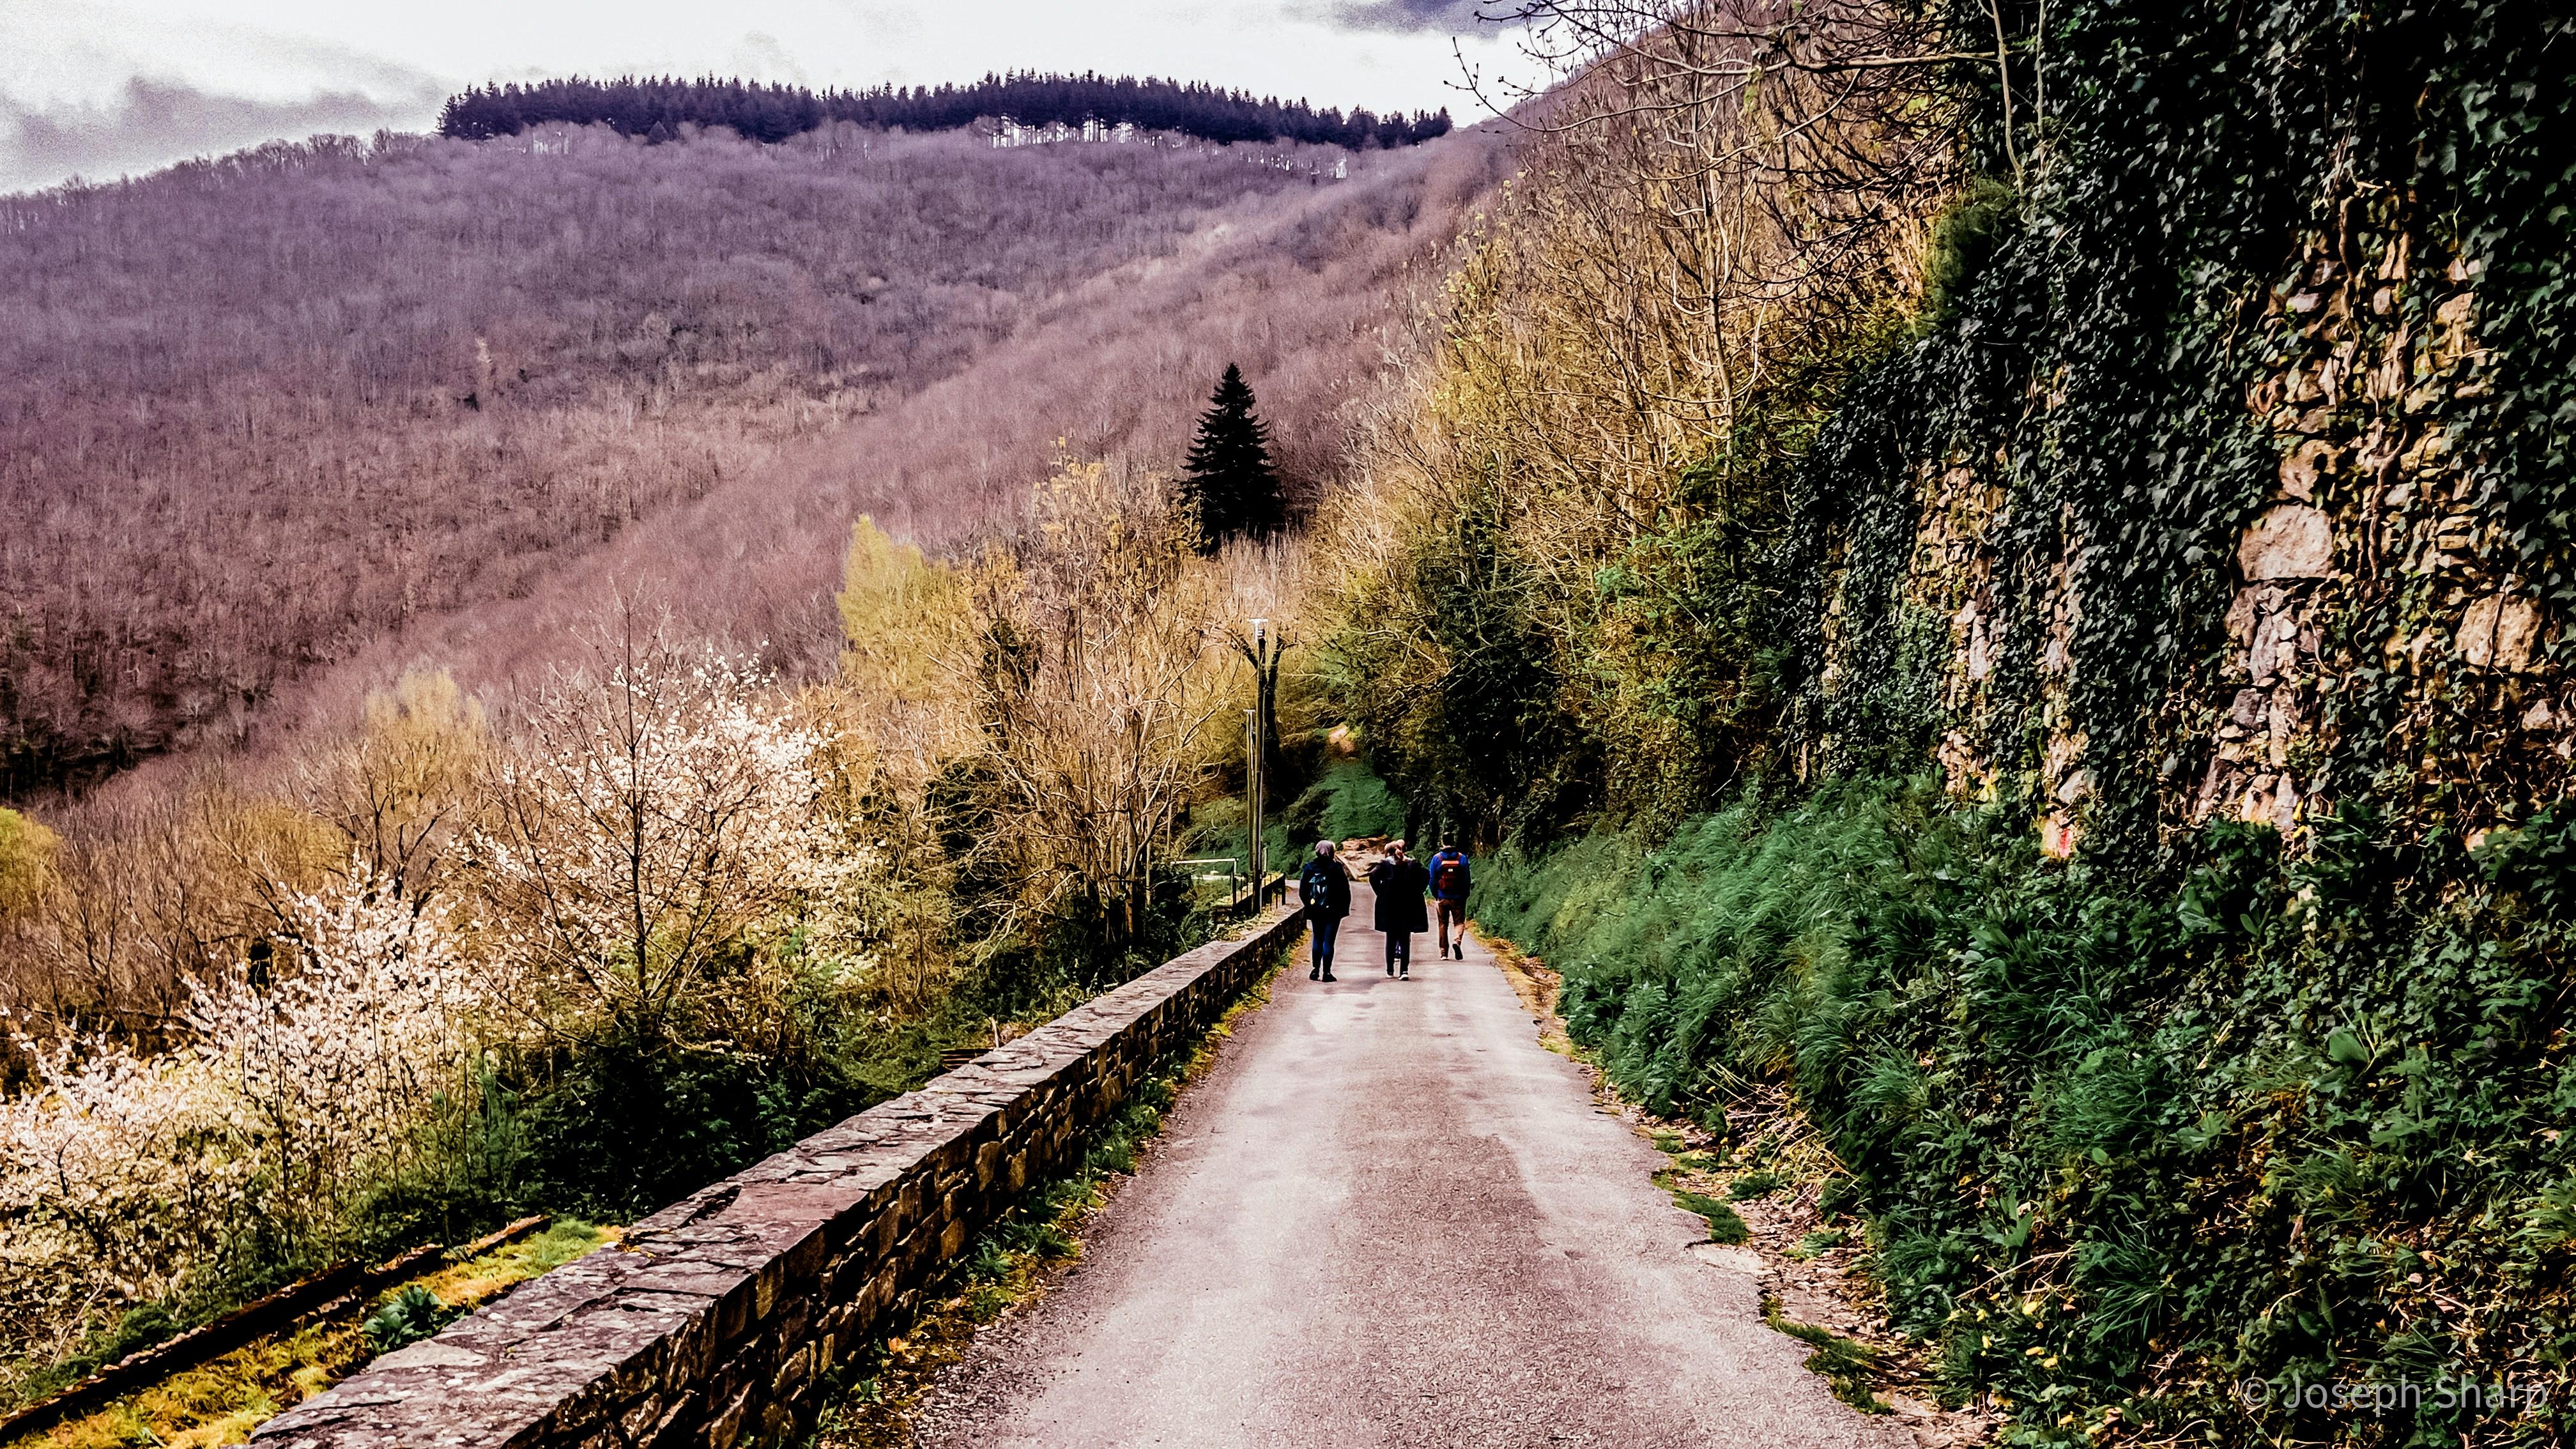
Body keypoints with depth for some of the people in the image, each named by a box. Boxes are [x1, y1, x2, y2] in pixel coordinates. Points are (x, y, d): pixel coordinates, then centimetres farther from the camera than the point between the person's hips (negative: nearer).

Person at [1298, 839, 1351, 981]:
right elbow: (1345, 891, -8)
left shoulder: (1309, 868, -1)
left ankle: (1315, 970, 15)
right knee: (1328, 941, 1)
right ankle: (1326, 972, 0)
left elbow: (1302, 891, 3)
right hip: (1333, 911, -3)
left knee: (1318, 940, 16)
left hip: (1315, 911, 3)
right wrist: (1344, 908, 3)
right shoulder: (1336, 868, -9)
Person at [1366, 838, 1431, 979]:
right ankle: (1404, 970, -8)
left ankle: (1390, 970, 14)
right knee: (1405, 939, 1)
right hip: (1408, 906, 0)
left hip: (1389, 907, 0)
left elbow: (1373, 876, -11)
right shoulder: (1412, 864, 4)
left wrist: (1380, 893, -4)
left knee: (1391, 938, 9)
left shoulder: (1384, 864, 1)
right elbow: (1426, 875, -4)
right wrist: (1417, 892, -1)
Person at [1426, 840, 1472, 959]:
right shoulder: (1462, 858, -3)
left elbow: (1432, 880, -1)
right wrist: (1465, 896, 8)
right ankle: (1457, 941, -20)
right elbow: (1467, 879, -1)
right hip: (1458, 898, -1)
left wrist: (1435, 896, 9)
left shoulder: (1436, 858, -3)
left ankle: (1444, 952, 12)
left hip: (1442, 898, 1)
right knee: (1459, 922, 7)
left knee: (1443, 925, 10)